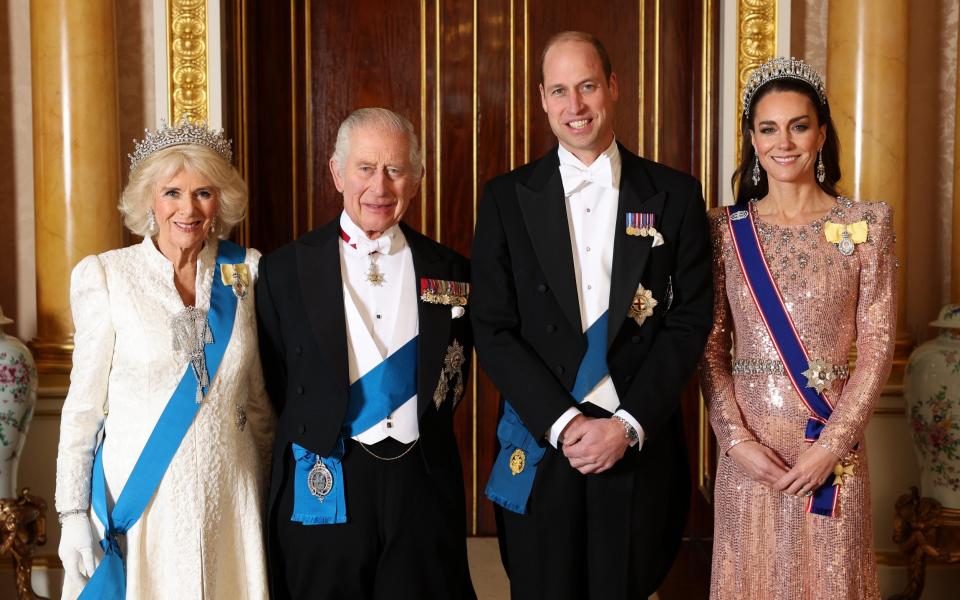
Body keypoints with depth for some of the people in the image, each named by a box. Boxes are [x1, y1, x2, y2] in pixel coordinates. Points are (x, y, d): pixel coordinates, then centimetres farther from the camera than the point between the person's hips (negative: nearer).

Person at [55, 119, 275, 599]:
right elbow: (83, 402, -3)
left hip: (228, 501, 2)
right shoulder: (104, 275, -6)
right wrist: (73, 514, -5)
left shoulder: (245, 271, 1)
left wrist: (268, 496, 12)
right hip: (137, 500, -2)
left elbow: (257, 398, 8)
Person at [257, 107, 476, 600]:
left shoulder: (449, 271, 4)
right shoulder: (284, 270, -1)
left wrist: (422, 439, 2)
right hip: (323, 490, -1)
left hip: (423, 483, 2)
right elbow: (275, 384, 2)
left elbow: (453, 376, 12)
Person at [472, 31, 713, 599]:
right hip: (539, 446, 0)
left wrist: (629, 424, -10)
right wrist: (561, 423, -11)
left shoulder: (675, 195, 2)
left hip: (640, 447, 0)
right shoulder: (508, 198, 2)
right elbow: (493, 329, -2)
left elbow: (690, 322, -1)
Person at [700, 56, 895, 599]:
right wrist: (737, 439, -9)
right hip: (748, 446, 1)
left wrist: (831, 444, -11)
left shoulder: (866, 224, -1)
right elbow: (711, 346, 2)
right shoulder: (726, 228, 3)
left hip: (832, 444, -1)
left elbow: (877, 346, -3)